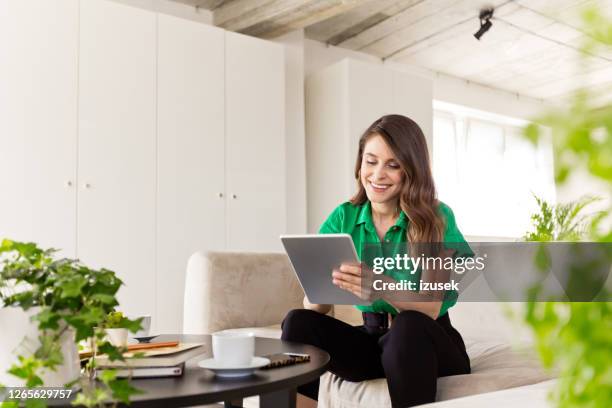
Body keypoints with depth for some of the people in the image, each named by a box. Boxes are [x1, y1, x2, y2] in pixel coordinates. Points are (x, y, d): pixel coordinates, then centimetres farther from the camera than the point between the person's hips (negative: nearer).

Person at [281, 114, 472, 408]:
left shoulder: (436, 218, -11)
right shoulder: (343, 218, -1)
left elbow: (430, 309, -22)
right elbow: (314, 307, -8)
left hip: (428, 343, -3)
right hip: (372, 339, 3)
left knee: (408, 326, -36)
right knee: (298, 322, -22)